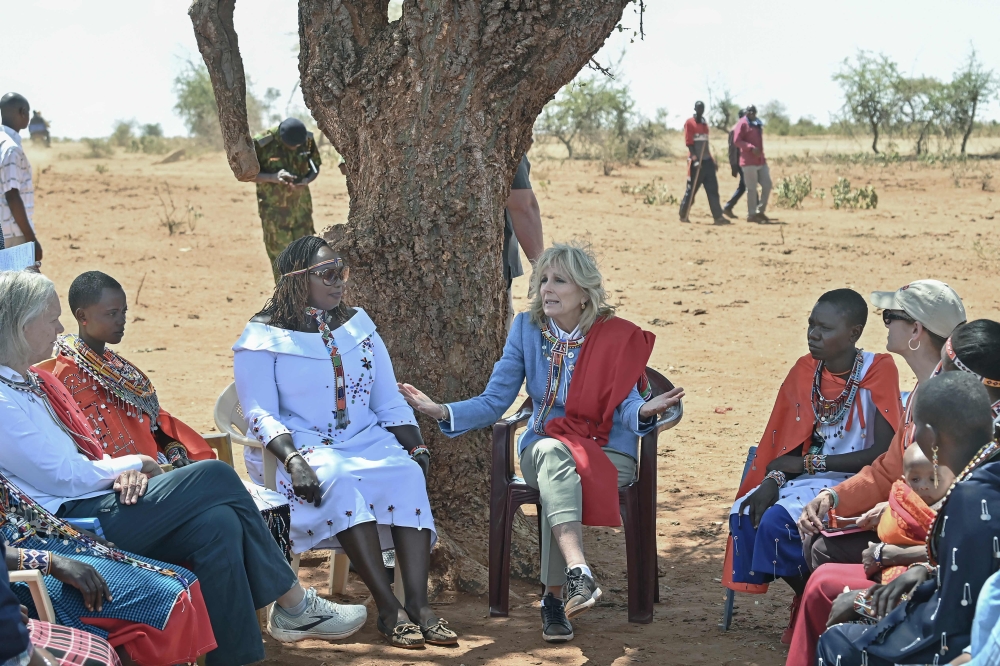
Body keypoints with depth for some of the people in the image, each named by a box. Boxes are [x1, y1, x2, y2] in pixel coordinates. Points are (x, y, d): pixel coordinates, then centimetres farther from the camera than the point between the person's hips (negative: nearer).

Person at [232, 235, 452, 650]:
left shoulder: (358, 327, 15)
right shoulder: (263, 338, 1)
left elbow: (389, 402, 14)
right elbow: (260, 413, -9)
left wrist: (417, 446, -2)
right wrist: (292, 459, -26)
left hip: (366, 441, 4)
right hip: (299, 447, -4)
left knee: (407, 474, -27)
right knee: (340, 479, -36)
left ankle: (418, 604, -35)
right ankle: (387, 607, -35)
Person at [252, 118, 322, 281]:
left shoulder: (307, 140, -6)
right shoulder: (262, 143, -16)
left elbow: (315, 168, 8)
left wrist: (306, 181, -15)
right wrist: (274, 177, -26)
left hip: (301, 207, 3)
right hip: (274, 210, -3)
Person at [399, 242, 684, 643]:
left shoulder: (618, 338, -4)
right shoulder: (526, 329, 3)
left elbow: (627, 409, -10)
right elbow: (494, 401, 2)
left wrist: (645, 411, -34)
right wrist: (442, 412, -14)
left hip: (608, 453, -2)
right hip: (544, 446, 2)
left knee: (560, 478, -36)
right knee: (554, 453, -37)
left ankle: (554, 598, -30)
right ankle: (578, 574, -50)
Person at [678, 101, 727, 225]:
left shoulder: (704, 123, 16)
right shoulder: (689, 123, -6)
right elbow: (689, 143, -13)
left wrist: (712, 160, 17)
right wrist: (695, 159, -22)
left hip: (707, 161, 7)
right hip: (696, 161, -7)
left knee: (713, 189, 1)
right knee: (691, 189, -1)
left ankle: (718, 216, -1)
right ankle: (683, 215, 11)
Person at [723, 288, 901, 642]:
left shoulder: (878, 372, -14)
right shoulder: (805, 370, 4)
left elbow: (882, 453, -17)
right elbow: (793, 440, 7)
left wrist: (812, 462, -15)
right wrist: (773, 478, -14)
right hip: (808, 477, 7)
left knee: (776, 520, -26)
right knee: (744, 513, -16)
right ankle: (804, 602, 4)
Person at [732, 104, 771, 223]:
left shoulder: (758, 124, 18)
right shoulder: (742, 124, -7)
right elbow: (736, 141, -15)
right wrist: (751, 147, -24)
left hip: (761, 161, 8)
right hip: (748, 162, -8)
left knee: (767, 185, 6)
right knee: (752, 188, -4)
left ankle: (760, 211, 17)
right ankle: (751, 215, 4)